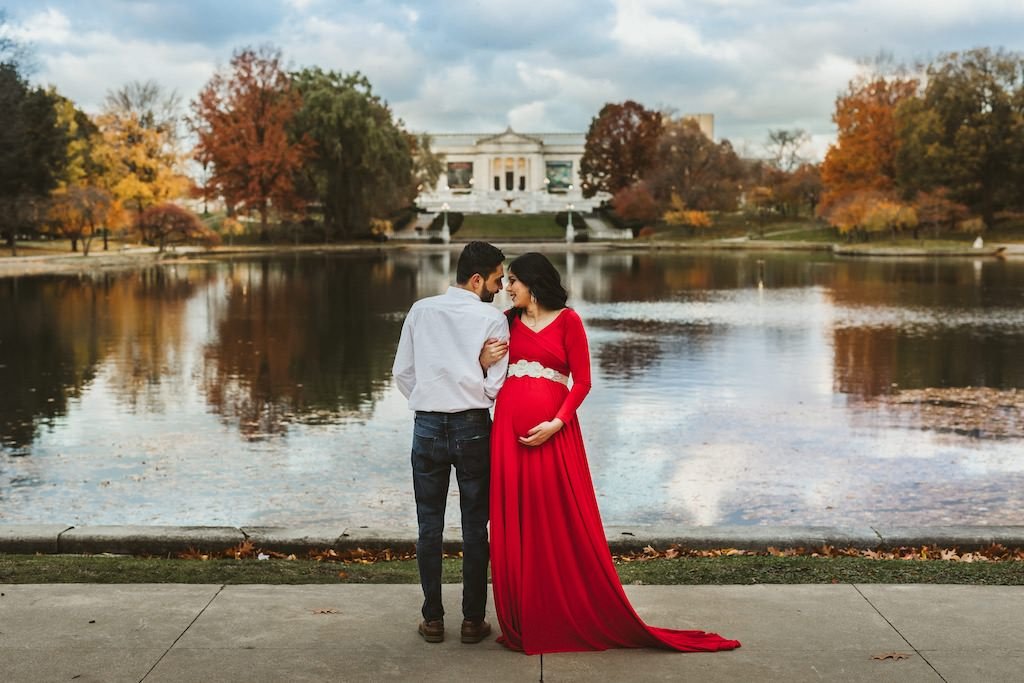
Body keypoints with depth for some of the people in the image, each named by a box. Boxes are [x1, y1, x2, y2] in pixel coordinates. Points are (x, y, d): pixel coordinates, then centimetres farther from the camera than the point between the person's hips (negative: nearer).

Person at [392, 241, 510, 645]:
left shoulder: (421, 311, 3)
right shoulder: (492, 319, -7)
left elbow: (402, 372, 7)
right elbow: (495, 387, -7)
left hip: (426, 427, 3)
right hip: (473, 427, -2)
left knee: (429, 525, 10)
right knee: (475, 527, 7)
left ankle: (433, 619, 15)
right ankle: (473, 620, 12)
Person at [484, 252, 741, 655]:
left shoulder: (567, 320, 2)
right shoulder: (508, 321, 13)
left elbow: (582, 381, -2)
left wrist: (556, 423, -14)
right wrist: (483, 361, -7)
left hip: (554, 435, -3)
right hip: (509, 431, 3)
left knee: (565, 526, -1)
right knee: (514, 528, 4)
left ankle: (576, 620, 10)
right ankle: (522, 625, 13)